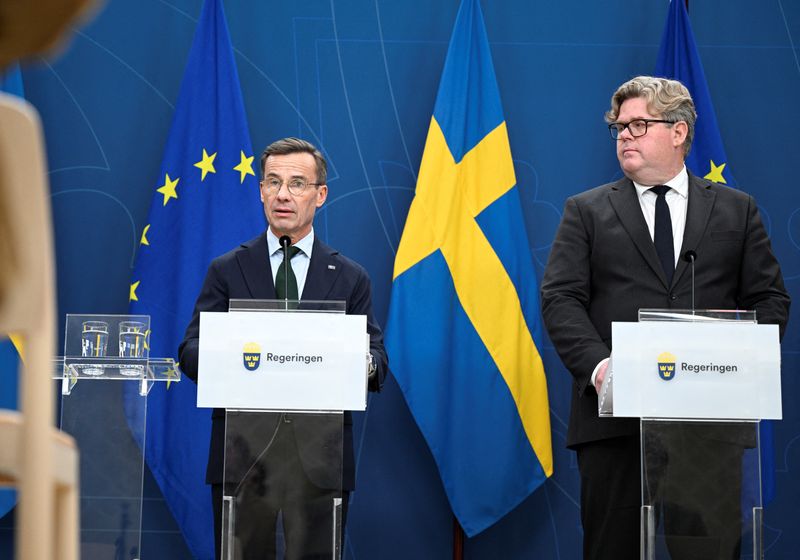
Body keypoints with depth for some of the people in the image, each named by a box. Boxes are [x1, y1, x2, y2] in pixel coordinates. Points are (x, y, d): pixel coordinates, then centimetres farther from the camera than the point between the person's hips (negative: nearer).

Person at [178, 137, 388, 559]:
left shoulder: (350, 279, 12)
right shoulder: (227, 271, 10)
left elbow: (377, 361, 8)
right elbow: (190, 351, 4)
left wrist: (364, 363, -18)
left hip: (319, 458, 0)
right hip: (242, 453, 0)